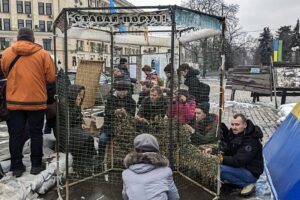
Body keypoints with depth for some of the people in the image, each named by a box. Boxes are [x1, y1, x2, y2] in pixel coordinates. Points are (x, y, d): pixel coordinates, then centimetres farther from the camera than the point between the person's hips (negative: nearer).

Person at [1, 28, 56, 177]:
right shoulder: (43, 54, -6)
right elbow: (51, 78, -6)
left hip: (14, 101, 2)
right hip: (36, 101, -1)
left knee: (16, 134, 10)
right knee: (36, 134, 10)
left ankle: (16, 167, 17)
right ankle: (36, 165, 17)